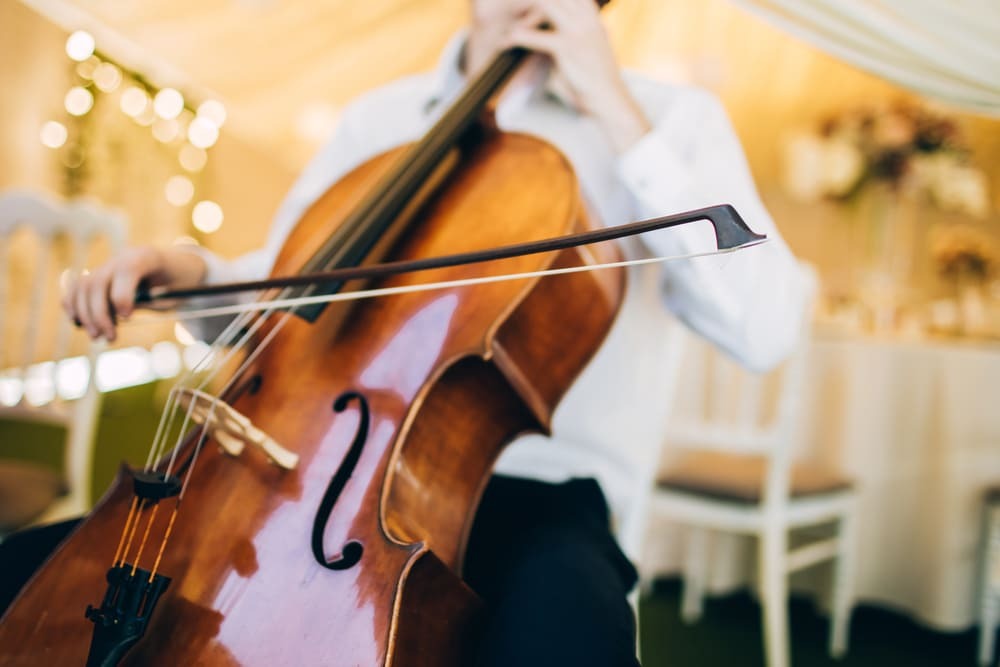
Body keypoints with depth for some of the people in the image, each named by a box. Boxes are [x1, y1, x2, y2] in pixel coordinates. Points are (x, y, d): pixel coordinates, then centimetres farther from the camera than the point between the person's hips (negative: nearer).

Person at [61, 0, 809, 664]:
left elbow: (766, 329, -11)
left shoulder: (673, 116, 4)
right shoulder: (378, 117, 16)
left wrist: (616, 112, -11)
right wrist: (192, 273, -2)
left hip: (534, 487, -3)